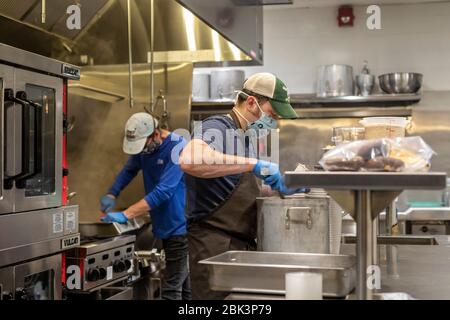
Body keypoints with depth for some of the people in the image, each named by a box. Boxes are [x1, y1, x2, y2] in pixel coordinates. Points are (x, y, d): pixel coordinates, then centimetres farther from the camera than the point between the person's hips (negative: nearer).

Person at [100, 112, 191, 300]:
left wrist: (125, 215, -33)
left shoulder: (177, 148, -22)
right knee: (184, 287, 17)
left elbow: (163, 191, -29)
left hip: (180, 227, -8)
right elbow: (129, 170, 14)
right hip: (166, 227, 8)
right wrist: (111, 194, -5)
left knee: (170, 290, -7)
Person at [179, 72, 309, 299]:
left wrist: (283, 186, 10)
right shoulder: (217, 127, -12)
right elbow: (189, 161, -35)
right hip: (215, 244, -9)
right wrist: (253, 164, -33)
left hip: (243, 243, 9)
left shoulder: (246, 137, 16)